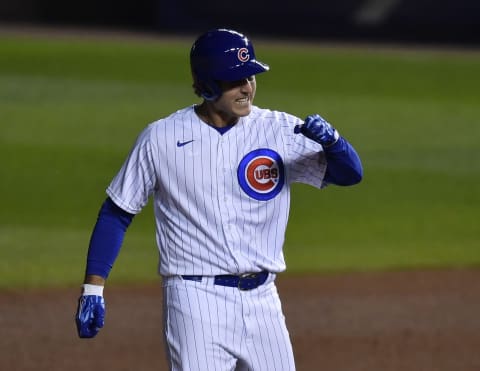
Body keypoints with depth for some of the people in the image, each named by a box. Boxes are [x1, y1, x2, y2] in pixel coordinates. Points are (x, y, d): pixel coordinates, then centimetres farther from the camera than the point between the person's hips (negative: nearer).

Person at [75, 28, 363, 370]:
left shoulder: (279, 130, 3)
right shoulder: (161, 139, -1)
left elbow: (349, 173, -4)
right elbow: (117, 213, 6)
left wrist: (330, 139, -26)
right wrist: (93, 289, 0)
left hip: (262, 301, 3)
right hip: (197, 301, -3)